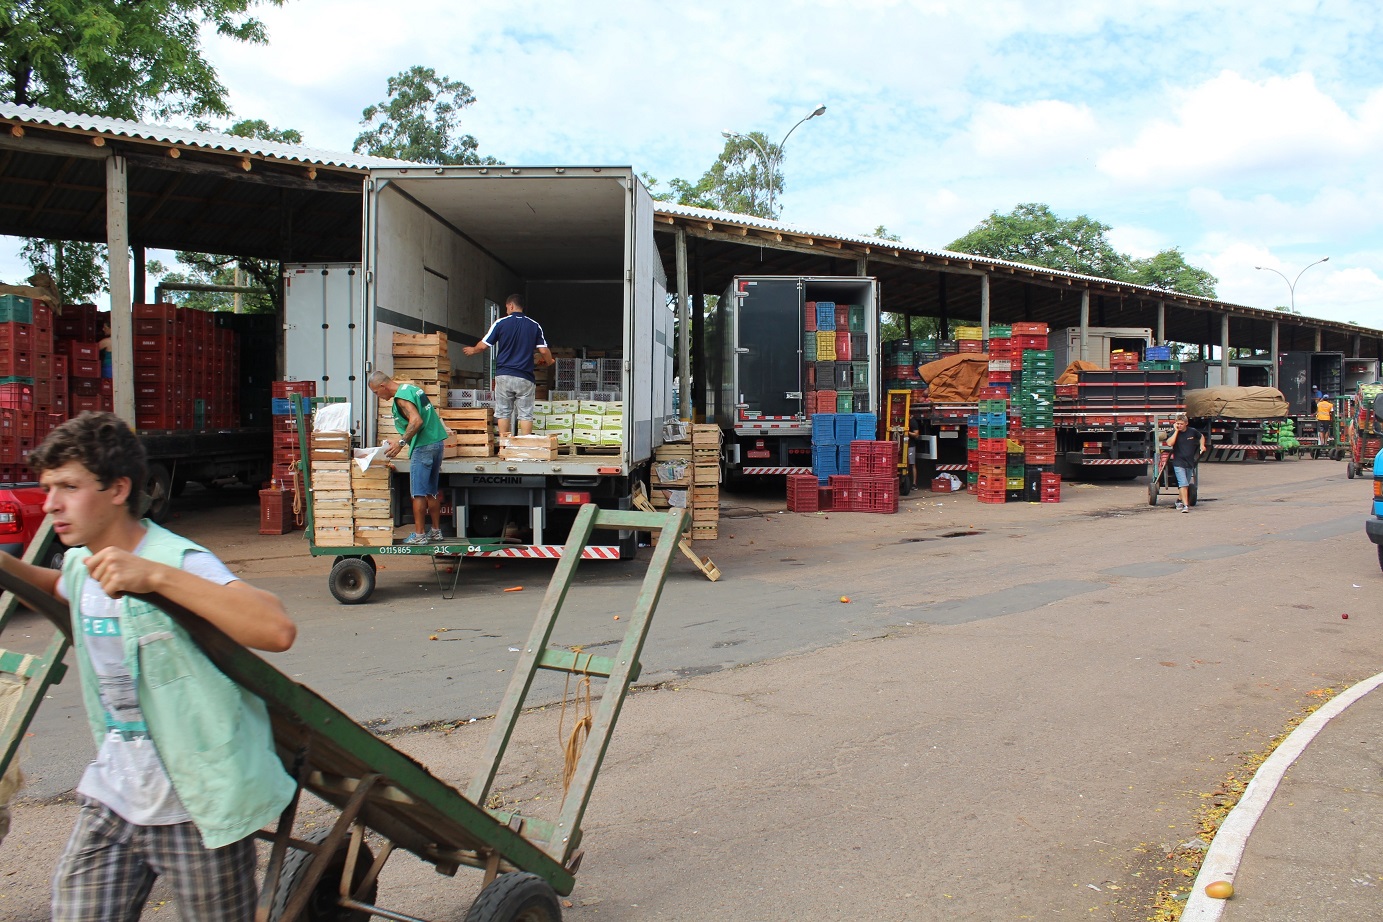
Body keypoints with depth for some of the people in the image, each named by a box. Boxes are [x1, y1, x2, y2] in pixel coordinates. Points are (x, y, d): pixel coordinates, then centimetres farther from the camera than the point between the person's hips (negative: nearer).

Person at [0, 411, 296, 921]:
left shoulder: (179, 560, -21)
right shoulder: (80, 564, 5)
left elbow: (278, 630, -38)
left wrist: (156, 576, -42)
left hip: (199, 807, -6)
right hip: (112, 798, 7)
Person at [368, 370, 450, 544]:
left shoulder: (401, 397, -13)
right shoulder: (411, 388, 16)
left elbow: (416, 421, -26)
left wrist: (401, 443, -23)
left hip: (423, 446, -10)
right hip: (437, 442, 10)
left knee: (418, 492, -4)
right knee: (432, 490, 15)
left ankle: (419, 534, -1)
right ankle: (436, 531, 21)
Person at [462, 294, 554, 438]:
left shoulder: (501, 323, 0)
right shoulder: (535, 325, 4)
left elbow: (483, 345, 3)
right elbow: (544, 351, 1)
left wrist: (472, 350, 25)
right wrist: (549, 361, 23)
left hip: (503, 375, 0)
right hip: (525, 377, 1)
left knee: (503, 412, 8)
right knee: (525, 413, 3)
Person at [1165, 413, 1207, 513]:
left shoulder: (1192, 431, 2)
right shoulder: (1174, 432, -6)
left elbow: (1201, 436, 23)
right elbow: (1169, 443, -24)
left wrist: (1202, 445, 7)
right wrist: (1176, 431, -19)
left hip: (1190, 463, 4)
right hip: (1179, 463, -4)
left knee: (1186, 485, 16)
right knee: (1183, 484, -15)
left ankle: (1180, 501, 35)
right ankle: (1186, 505, -16)